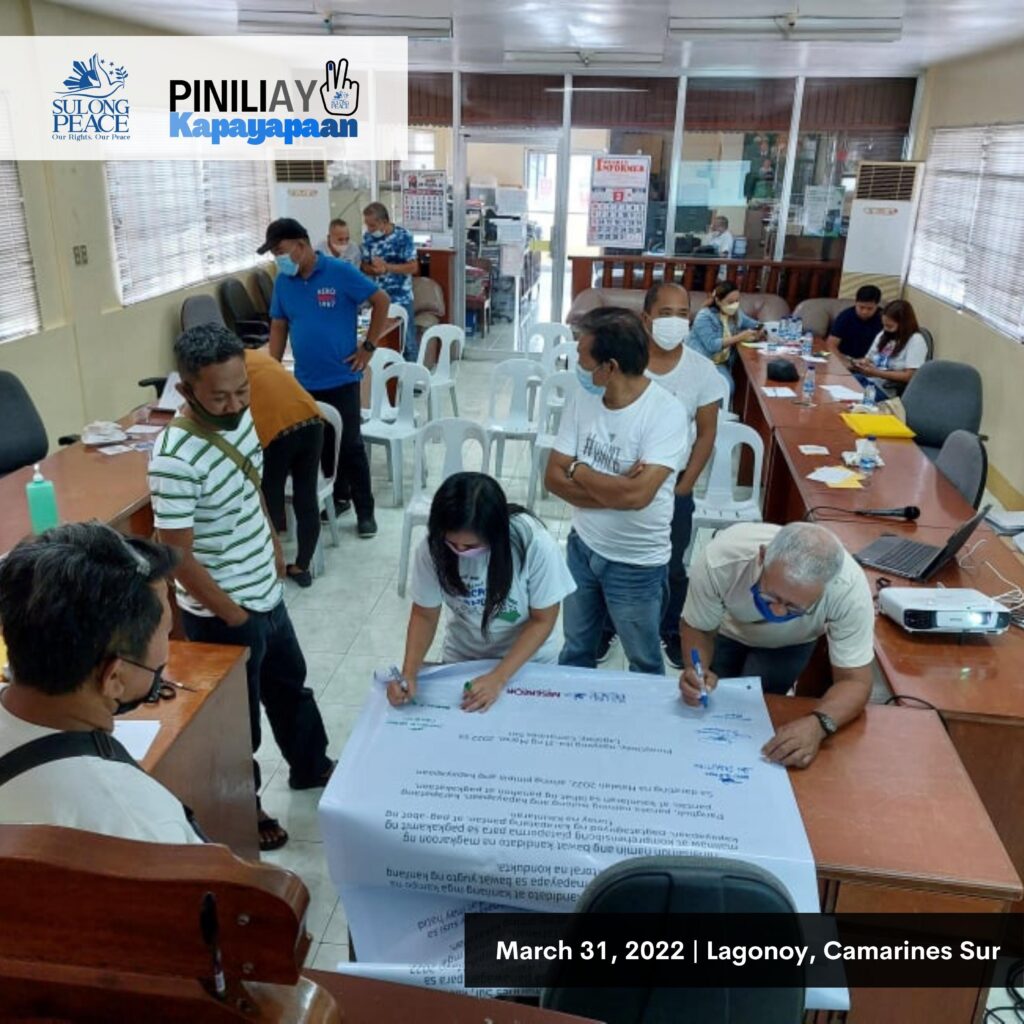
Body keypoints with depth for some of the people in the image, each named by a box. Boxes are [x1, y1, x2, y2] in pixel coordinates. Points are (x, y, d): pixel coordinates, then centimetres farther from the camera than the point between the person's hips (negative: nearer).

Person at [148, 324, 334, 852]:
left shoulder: (241, 415, -6)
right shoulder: (175, 459, -30)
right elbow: (178, 558, -25)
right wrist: (232, 615, -16)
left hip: (266, 594, 8)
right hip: (222, 615, -8)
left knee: (290, 685, 27)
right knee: (237, 716, 14)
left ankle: (310, 767, 52)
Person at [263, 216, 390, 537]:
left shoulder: (340, 272, -11)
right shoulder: (283, 282, 4)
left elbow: (381, 301, -7)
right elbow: (278, 327, 11)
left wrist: (368, 347, -8)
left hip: (341, 378, -5)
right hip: (305, 381, 5)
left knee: (350, 445, 1)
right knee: (322, 445, 14)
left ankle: (365, 510, 12)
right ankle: (338, 497, 32)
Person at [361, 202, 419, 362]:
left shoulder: (403, 236, -12)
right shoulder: (368, 237, 0)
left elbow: (413, 267, -13)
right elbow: (365, 266, 6)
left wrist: (387, 267, -20)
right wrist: (376, 270, -17)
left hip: (401, 299, -4)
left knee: (408, 340, 3)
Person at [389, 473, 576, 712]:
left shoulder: (535, 544, -31)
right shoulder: (432, 547, -25)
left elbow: (542, 620, -18)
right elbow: (424, 614, -10)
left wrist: (498, 677, -25)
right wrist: (409, 672, -24)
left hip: (528, 661, -1)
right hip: (461, 659, 2)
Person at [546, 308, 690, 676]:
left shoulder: (664, 412, -24)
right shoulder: (582, 398, -7)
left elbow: (636, 495, -33)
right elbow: (553, 478, -8)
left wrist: (578, 470, -18)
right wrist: (613, 491, -22)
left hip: (637, 564, -5)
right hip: (582, 546, 5)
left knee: (644, 664, 18)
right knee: (576, 650, 25)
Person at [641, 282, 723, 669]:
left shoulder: (702, 370, -10)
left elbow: (706, 434, -2)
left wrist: (682, 488, -5)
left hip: (673, 484, 1)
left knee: (671, 566, 15)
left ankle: (672, 631, 38)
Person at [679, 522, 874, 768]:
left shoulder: (850, 589, -42)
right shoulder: (719, 560, -43)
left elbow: (855, 680, -33)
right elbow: (698, 628, -24)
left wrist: (819, 723, -53)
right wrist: (696, 669, -45)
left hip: (789, 644, 0)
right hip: (727, 631, 1)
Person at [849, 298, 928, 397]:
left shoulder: (916, 340, -6)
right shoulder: (884, 334, 16)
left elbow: (909, 376, -13)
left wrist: (877, 373, -19)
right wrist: (859, 363, -6)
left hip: (887, 389, -7)